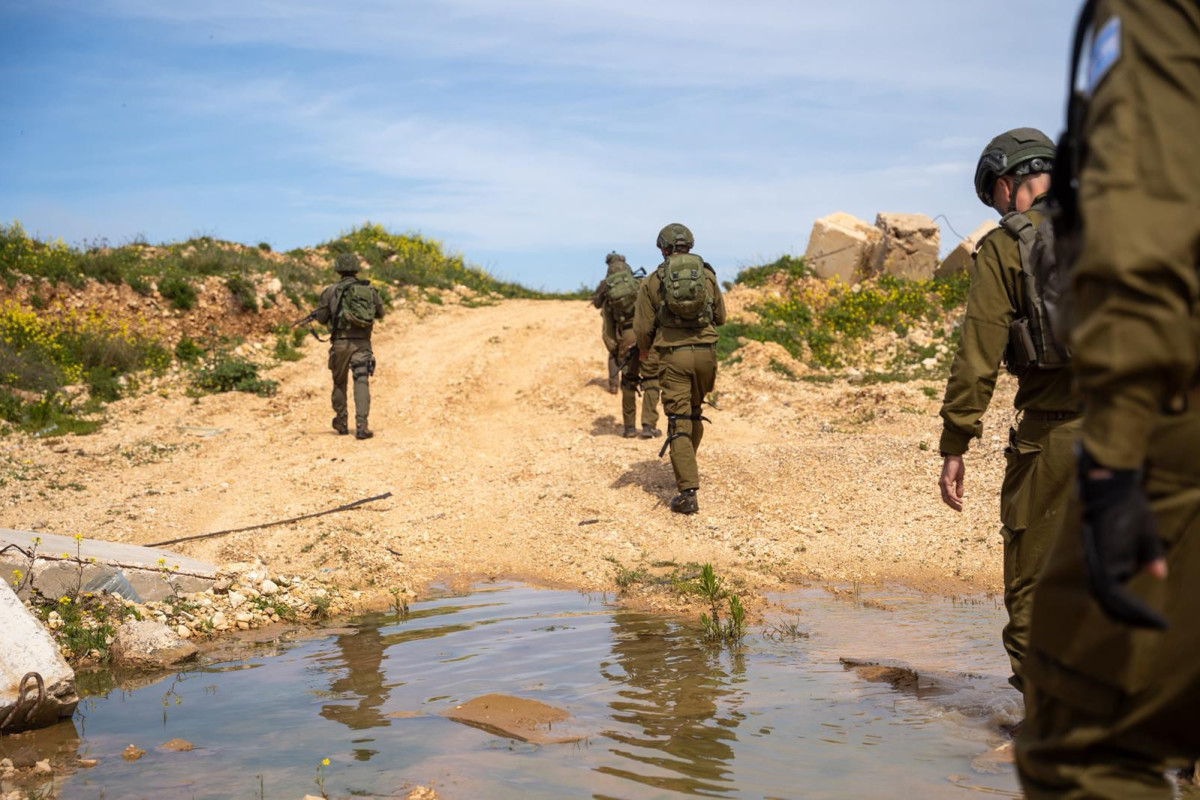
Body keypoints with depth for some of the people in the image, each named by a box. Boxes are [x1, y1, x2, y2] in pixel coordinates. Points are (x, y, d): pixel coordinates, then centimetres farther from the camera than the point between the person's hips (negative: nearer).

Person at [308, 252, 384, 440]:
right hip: (362, 342, 1)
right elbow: (380, 313, 18)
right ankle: (361, 425, -19)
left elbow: (321, 318, 3)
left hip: (341, 342, 0)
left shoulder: (331, 291, -2)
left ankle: (341, 423, 28)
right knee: (362, 382, -5)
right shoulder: (370, 290, 5)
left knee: (339, 382, 16)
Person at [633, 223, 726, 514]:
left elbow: (643, 328, 1)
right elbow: (720, 317, 16)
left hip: (672, 355, -3)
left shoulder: (653, 281, 1)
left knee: (678, 422, -3)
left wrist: (643, 350, 22)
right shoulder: (707, 274, 8)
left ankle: (688, 492, -12)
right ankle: (688, 469, 39)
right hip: (705, 352, 3)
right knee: (695, 411, 24)